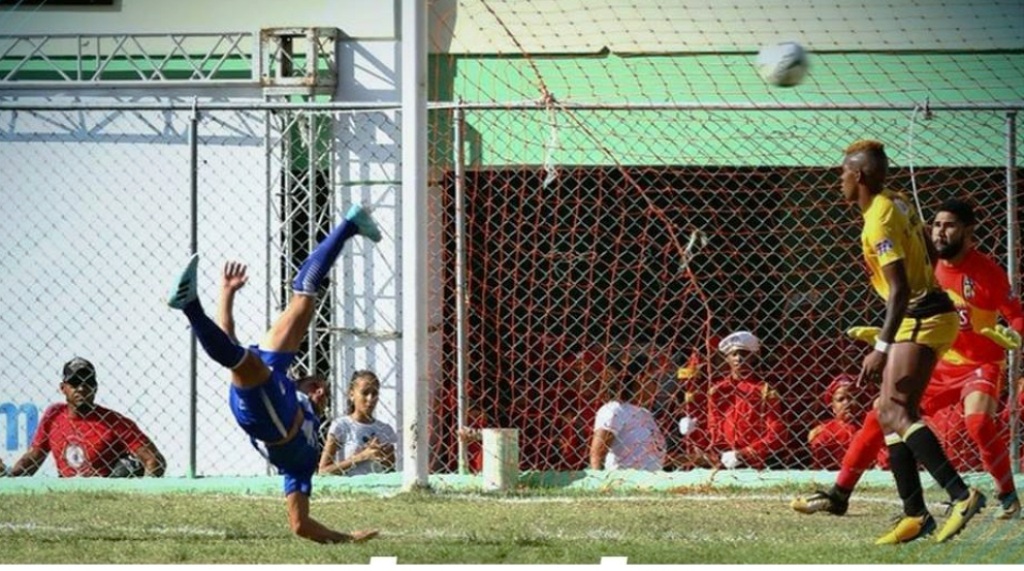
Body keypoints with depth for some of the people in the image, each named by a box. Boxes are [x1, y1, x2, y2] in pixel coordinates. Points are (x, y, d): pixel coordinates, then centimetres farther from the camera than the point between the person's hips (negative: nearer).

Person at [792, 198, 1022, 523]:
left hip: (980, 365, -6)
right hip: (937, 366, 6)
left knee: (979, 421, -33)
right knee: (880, 418, 0)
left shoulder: (985, 271, -14)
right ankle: (839, 495, 8)